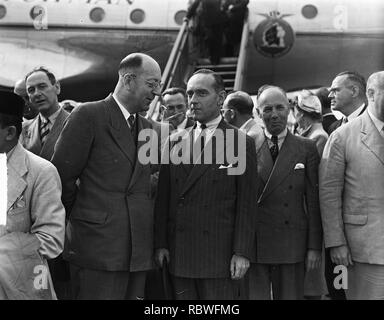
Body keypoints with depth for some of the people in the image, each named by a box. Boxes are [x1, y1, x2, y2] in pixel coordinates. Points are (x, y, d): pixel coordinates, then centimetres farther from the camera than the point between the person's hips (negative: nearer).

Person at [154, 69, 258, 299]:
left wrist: (242, 252, -10)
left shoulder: (241, 143, 0)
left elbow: (246, 204, -4)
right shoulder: (175, 143, 12)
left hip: (220, 255, -4)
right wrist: (161, 243, 3)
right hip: (180, 256, 4)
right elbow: (164, 198, 11)